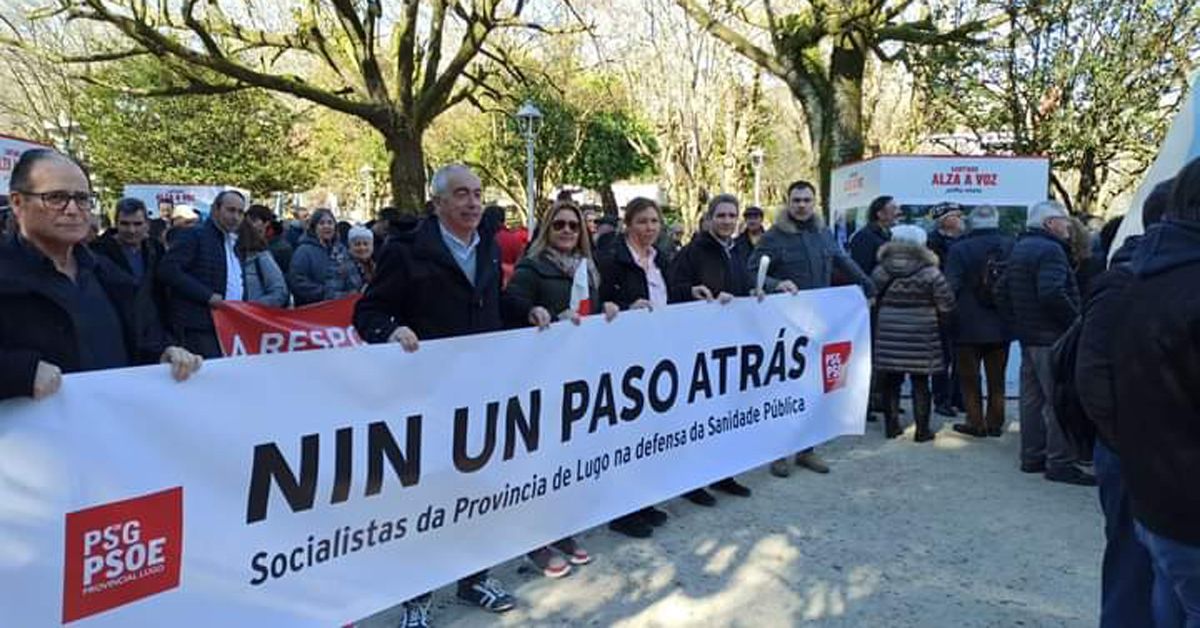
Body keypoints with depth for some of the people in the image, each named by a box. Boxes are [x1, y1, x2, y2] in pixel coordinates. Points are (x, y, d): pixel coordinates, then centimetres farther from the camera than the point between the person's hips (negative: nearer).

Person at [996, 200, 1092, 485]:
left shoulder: (1019, 248, 15)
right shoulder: (1050, 250, -14)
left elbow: (1002, 293, 19)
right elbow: (1052, 294, -28)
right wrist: (1075, 321, -17)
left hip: (1028, 337, 10)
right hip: (1051, 338, -10)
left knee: (1032, 398, 14)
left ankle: (1032, 456, 22)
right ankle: (1060, 462, 0)